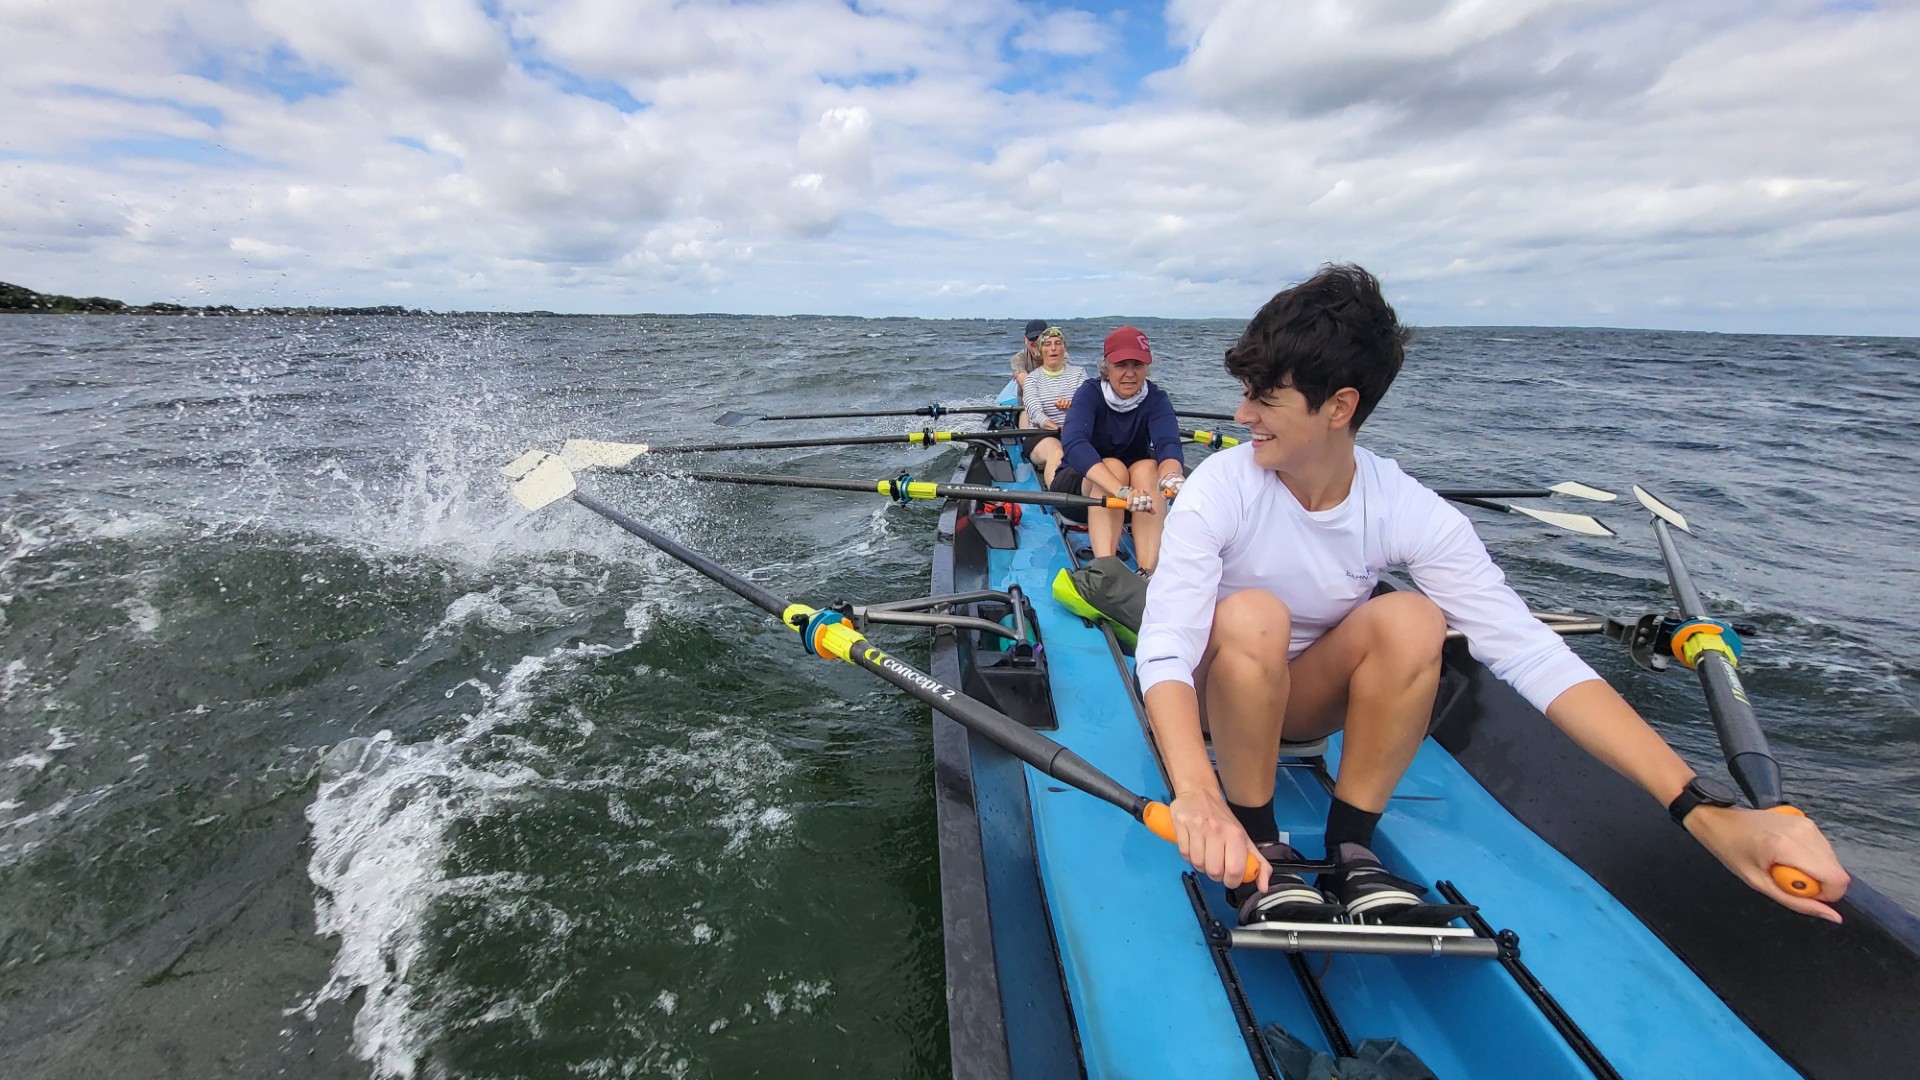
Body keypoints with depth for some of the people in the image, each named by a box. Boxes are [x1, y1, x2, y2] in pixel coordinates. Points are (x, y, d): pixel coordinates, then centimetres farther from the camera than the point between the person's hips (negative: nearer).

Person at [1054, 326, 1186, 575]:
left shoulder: (1156, 399, -12)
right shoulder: (1090, 393, -19)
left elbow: (1169, 443, -33)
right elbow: (1073, 444, -39)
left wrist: (1171, 475, -58)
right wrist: (1122, 491, -54)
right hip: (1080, 486, -2)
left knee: (1148, 468, -29)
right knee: (1113, 467, -33)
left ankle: (1148, 572, -37)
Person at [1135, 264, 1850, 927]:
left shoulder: (1409, 513, -17)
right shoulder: (1221, 488, -24)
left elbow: (1530, 654, -23)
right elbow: (1162, 651, -34)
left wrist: (1704, 813, -33)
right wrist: (1195, 792, -51)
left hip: (1305, 701, 2)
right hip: (1212, 699, -2)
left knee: (1410, 619, -27)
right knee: (1251, 615, -35)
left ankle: (1350, 848, -11)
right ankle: (1256, 851, -16)